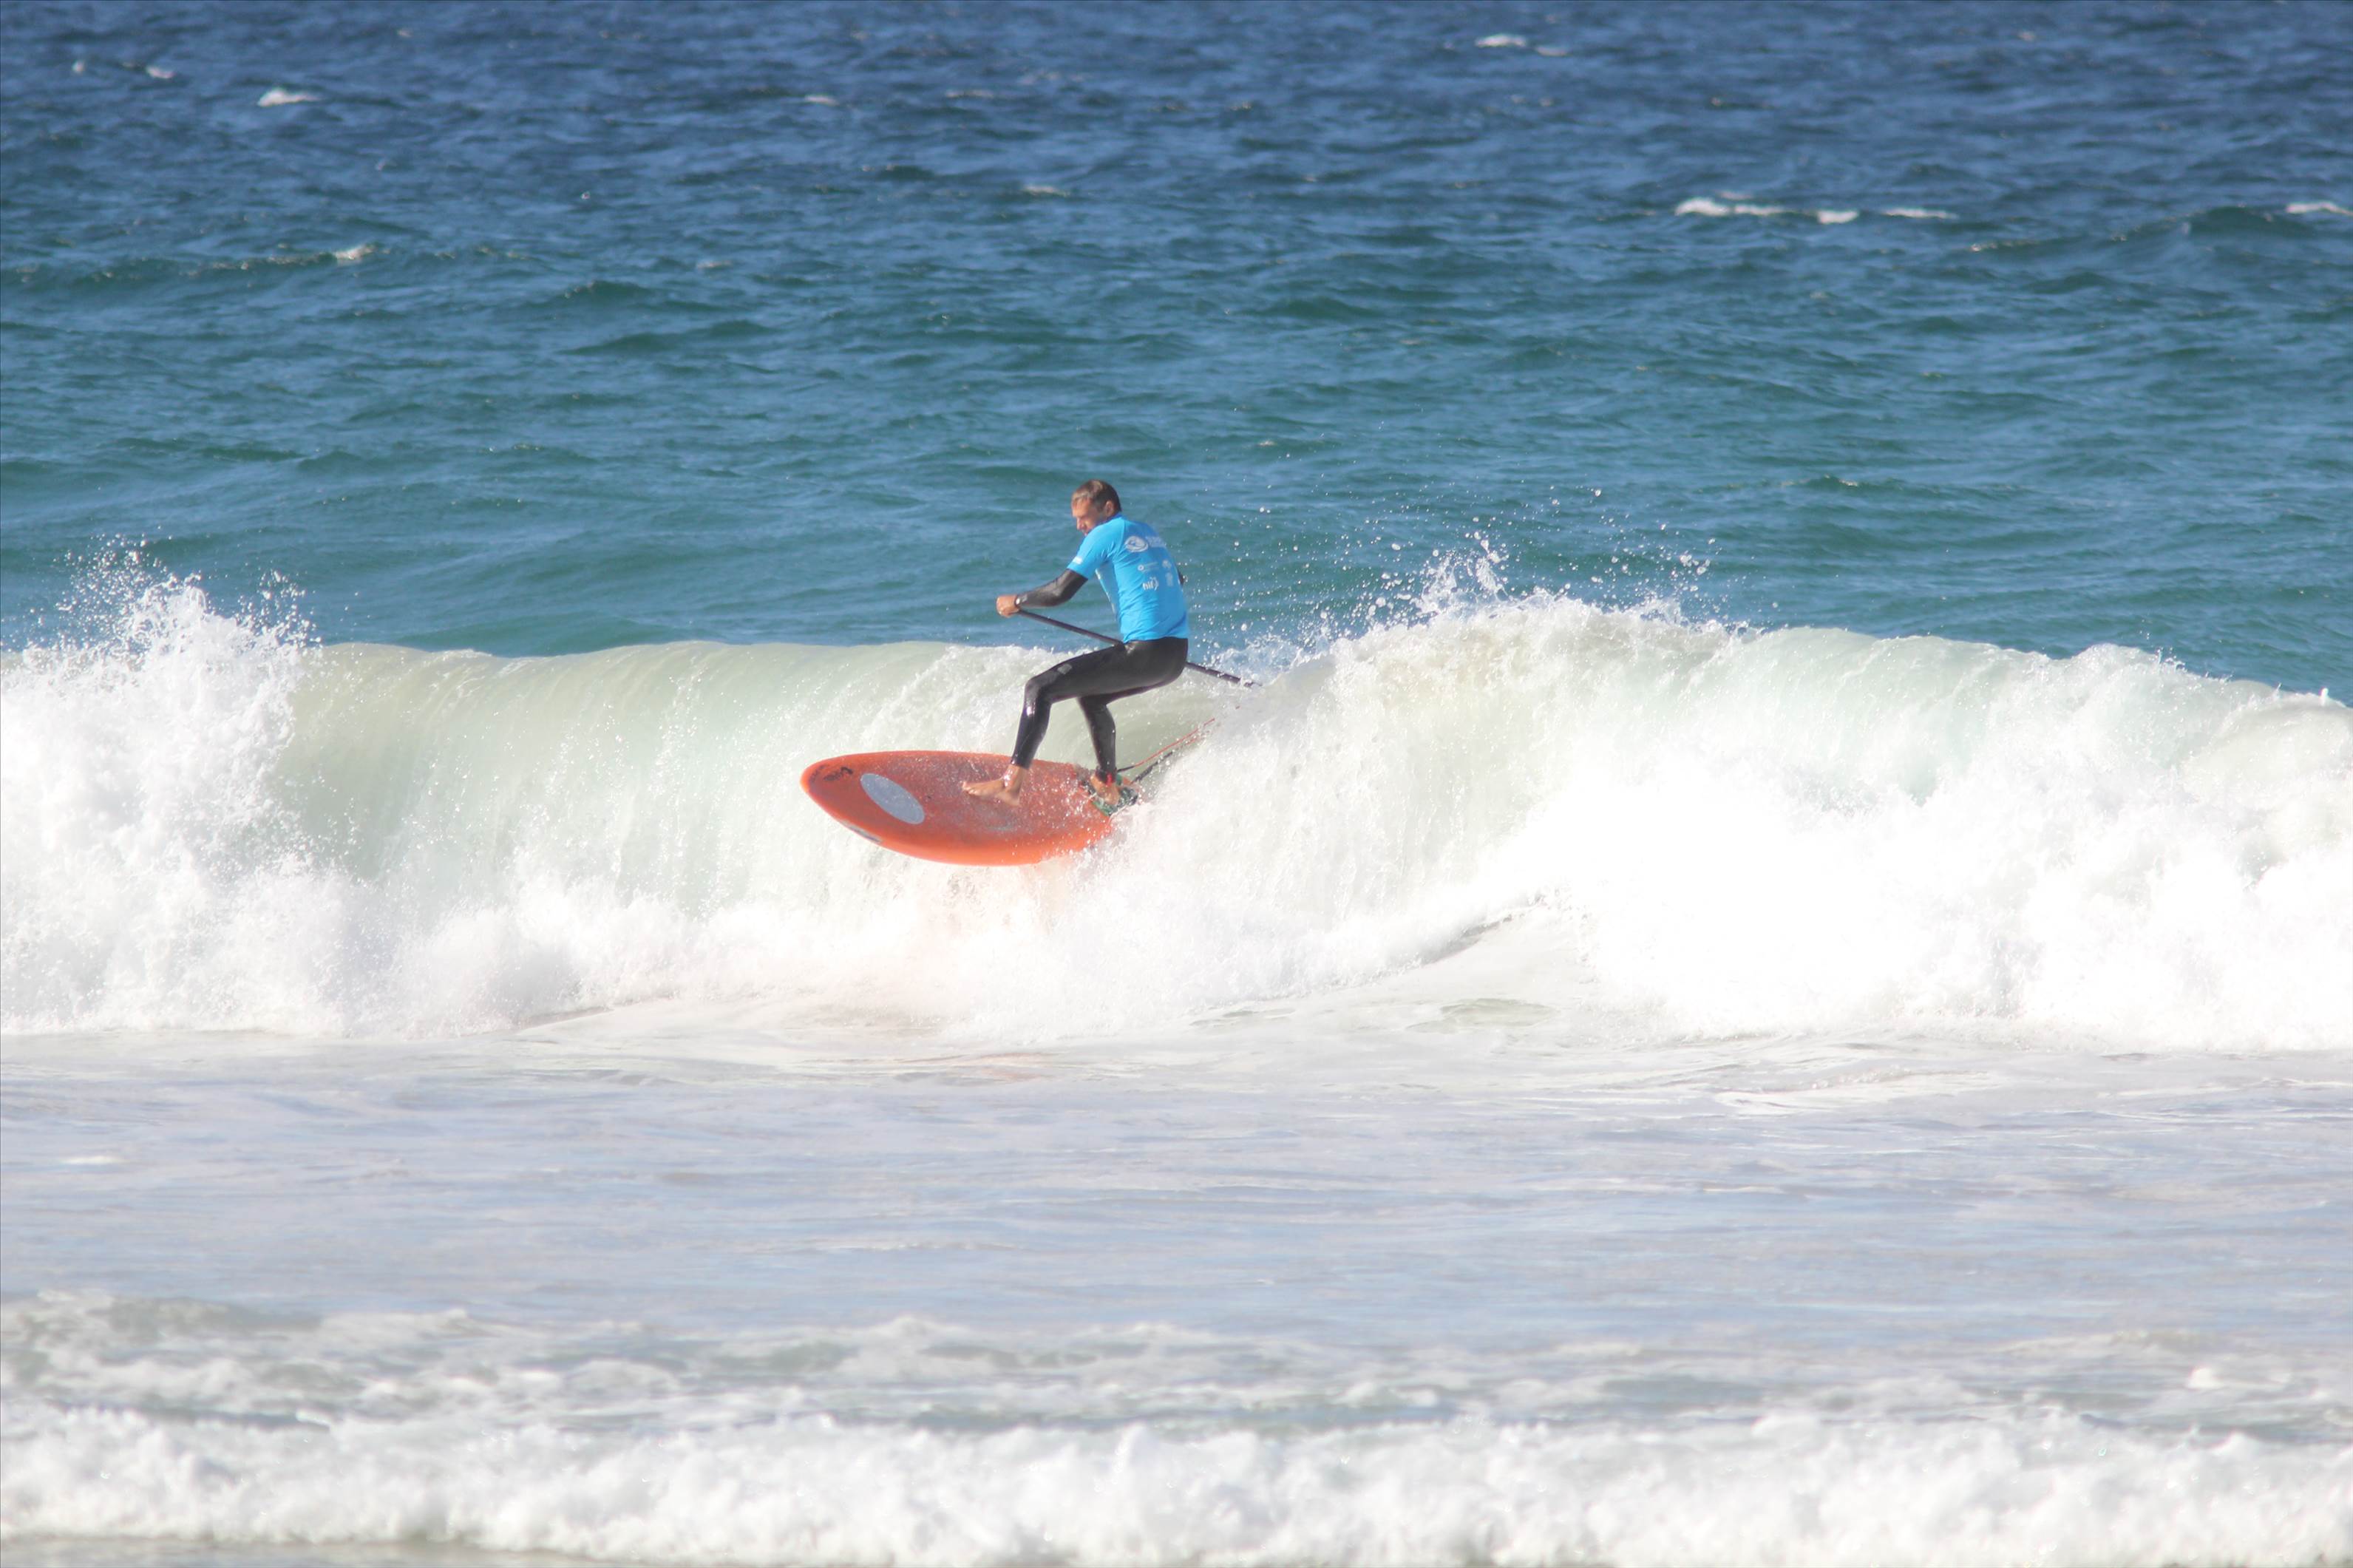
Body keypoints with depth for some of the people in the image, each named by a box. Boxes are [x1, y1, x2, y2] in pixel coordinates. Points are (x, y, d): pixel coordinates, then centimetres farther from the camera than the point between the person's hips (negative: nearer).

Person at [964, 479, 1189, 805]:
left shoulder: (1106, 534, -5)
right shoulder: (1146, 532, 20)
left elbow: (1061, 591, -9)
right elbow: (1175, 582, 36)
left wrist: (1017, 602, 7)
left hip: (1145, 653, -9)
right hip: (1177, 656, 9)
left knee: (1040, 689, -7)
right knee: (1092, 698, 32)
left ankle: (1012, 783, -14)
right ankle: (1107, 786, 37)